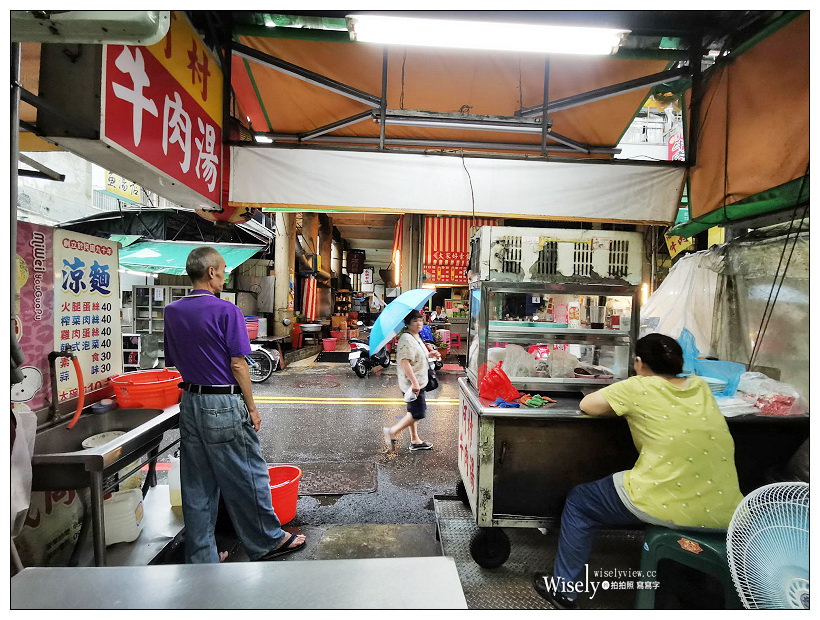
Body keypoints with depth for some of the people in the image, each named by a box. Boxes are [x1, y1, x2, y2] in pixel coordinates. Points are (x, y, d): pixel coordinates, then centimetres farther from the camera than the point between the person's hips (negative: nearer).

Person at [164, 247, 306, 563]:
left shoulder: (172, 311, 6)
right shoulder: (226, 311, -15)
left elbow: (173, 361, 12)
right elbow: (237, 364, -15)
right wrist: (252, 407, -7)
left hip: (189, 403, 7)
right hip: (224, 405, -7)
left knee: (196, 485, 14)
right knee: (247, 477, 7)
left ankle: (201, 558, 26)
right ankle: (268, 541, 24)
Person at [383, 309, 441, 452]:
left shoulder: (416, 337, 13)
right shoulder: (406, 339, -20)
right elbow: (404, 362, -27)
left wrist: (430, 355, 10)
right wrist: (414, 382, -29)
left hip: (417, 381, 10)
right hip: (412, 383, -10)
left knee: (413, 412, 17)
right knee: (418, 413, -6)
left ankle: (415, 440, 28)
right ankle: (392, 432, 2)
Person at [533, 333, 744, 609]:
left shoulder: (639, 388, -9)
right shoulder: (701, 387, 7)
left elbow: (587, 405, -5)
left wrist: (623, 407, 12)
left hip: (668, 509, -6)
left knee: (578, 502, 15)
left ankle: (563, 588, 25)